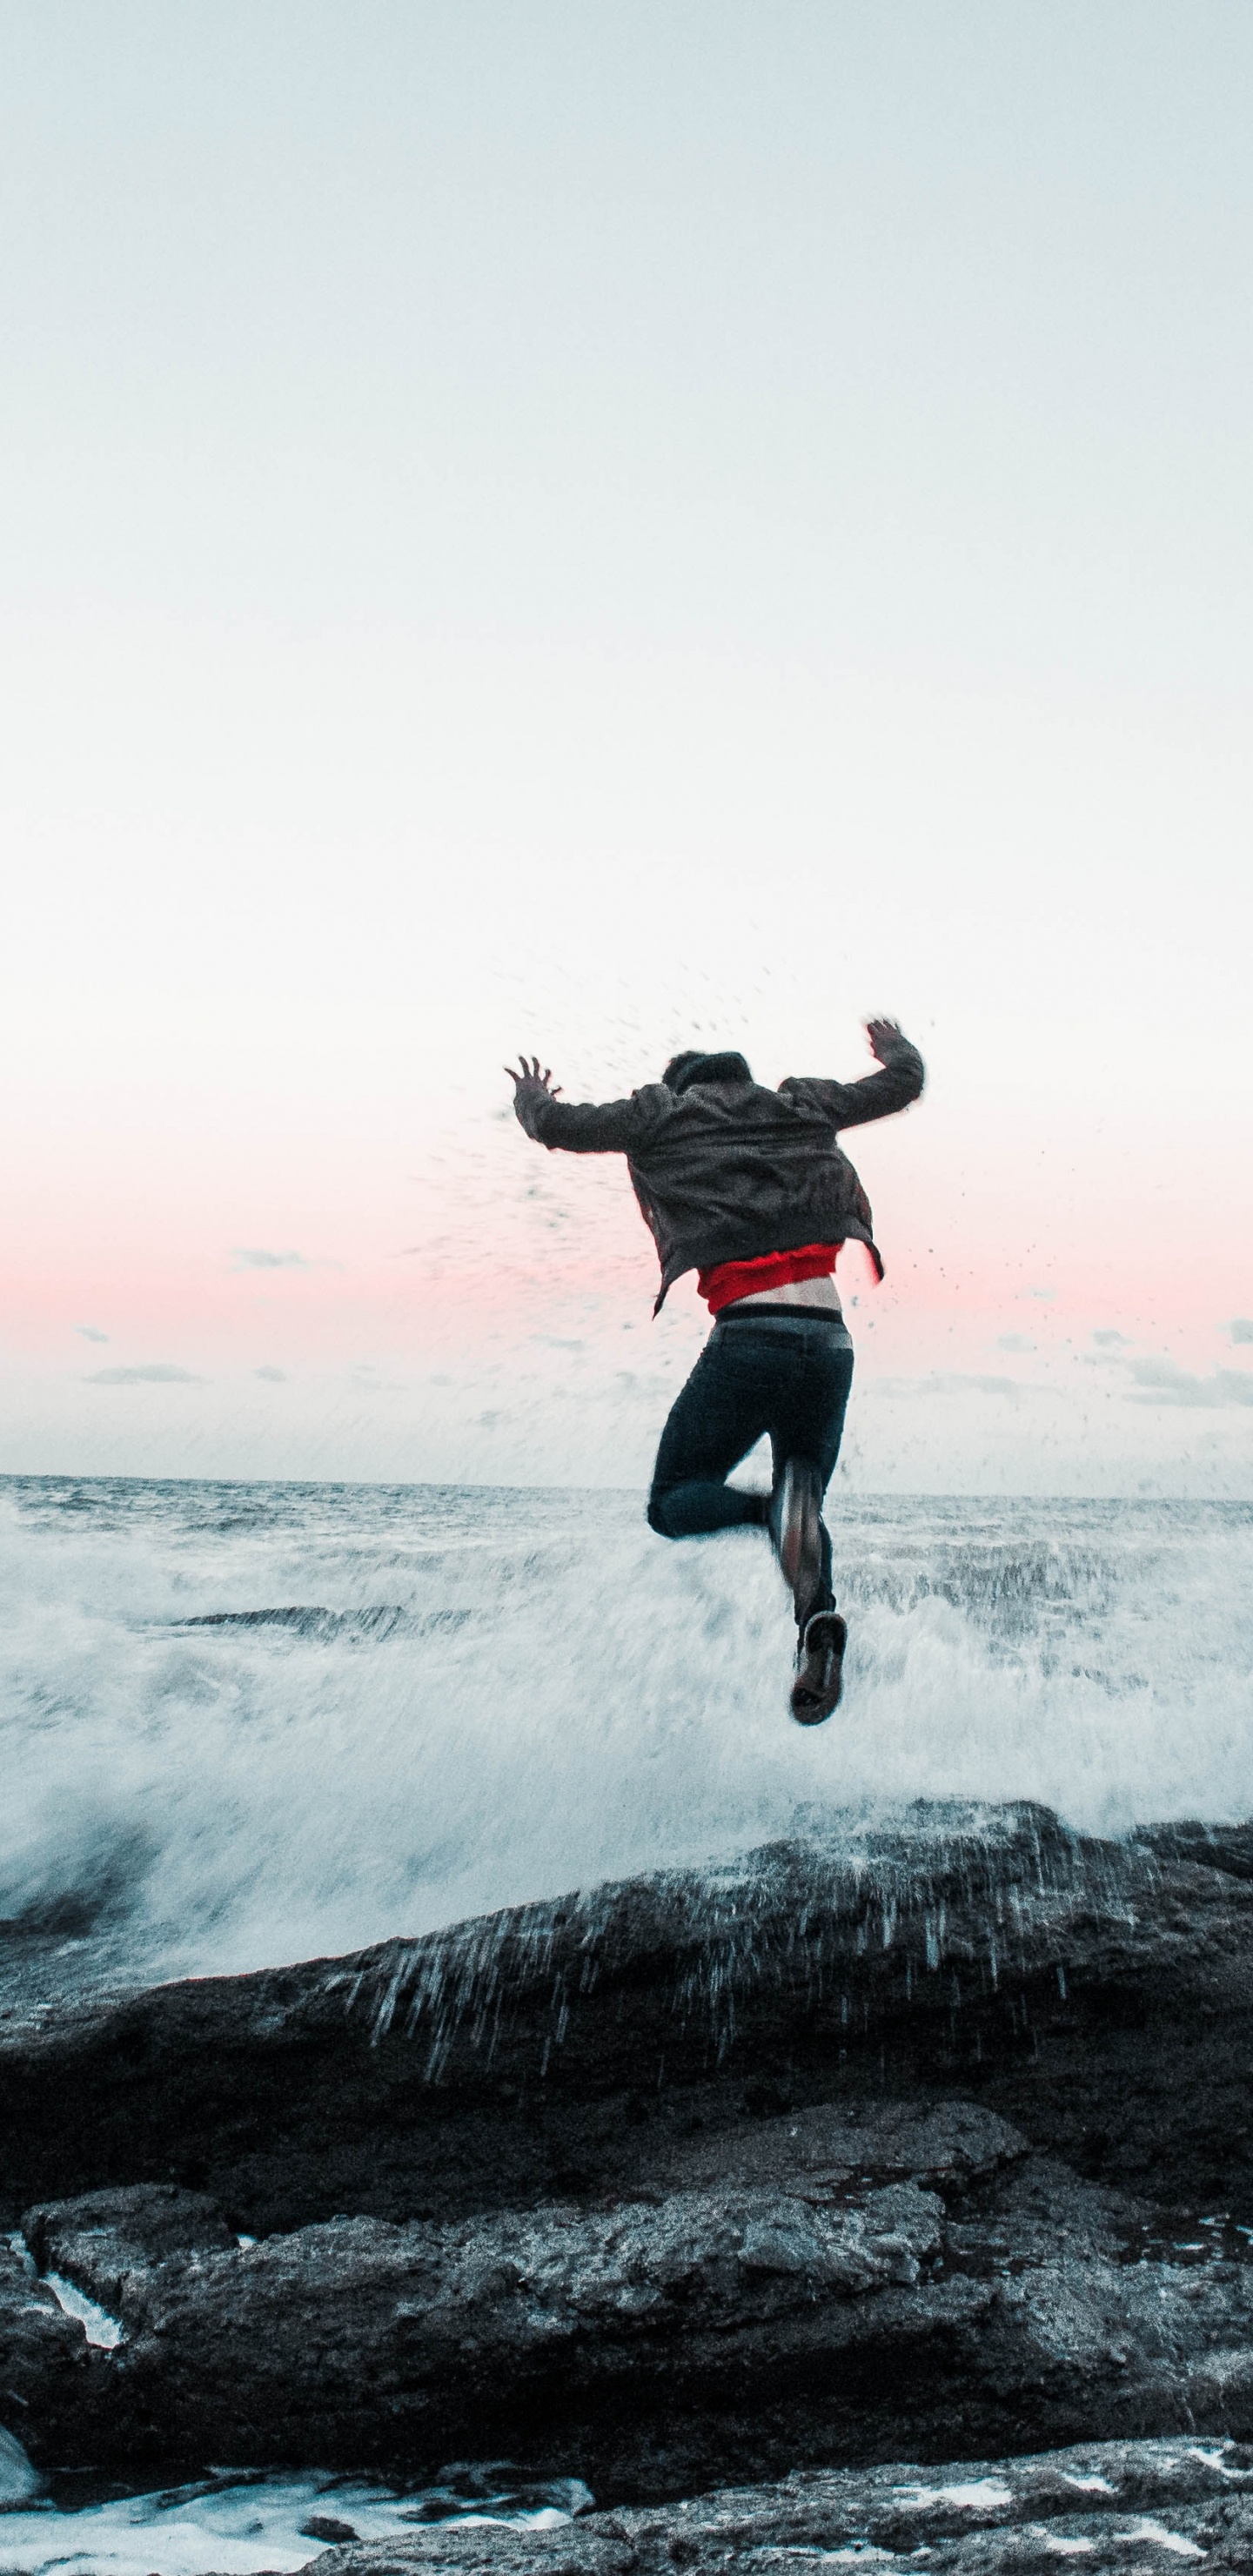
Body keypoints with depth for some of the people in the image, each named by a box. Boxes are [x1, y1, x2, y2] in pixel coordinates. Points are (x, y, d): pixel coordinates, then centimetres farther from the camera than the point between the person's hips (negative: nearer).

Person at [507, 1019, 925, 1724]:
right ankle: (819, 1618, -18)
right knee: (805, 1504, 16)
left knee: (674, 1502, 8)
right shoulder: (802, 1107, 21)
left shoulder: (664, 1115, 14)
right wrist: (898, 1049, 55)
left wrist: (533, 1102, 43)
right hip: (831, 1341, 3)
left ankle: (774, 1510, -26)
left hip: (748, 1337, -3)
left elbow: (559, 1124, 20)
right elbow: (904, 1083, 32)